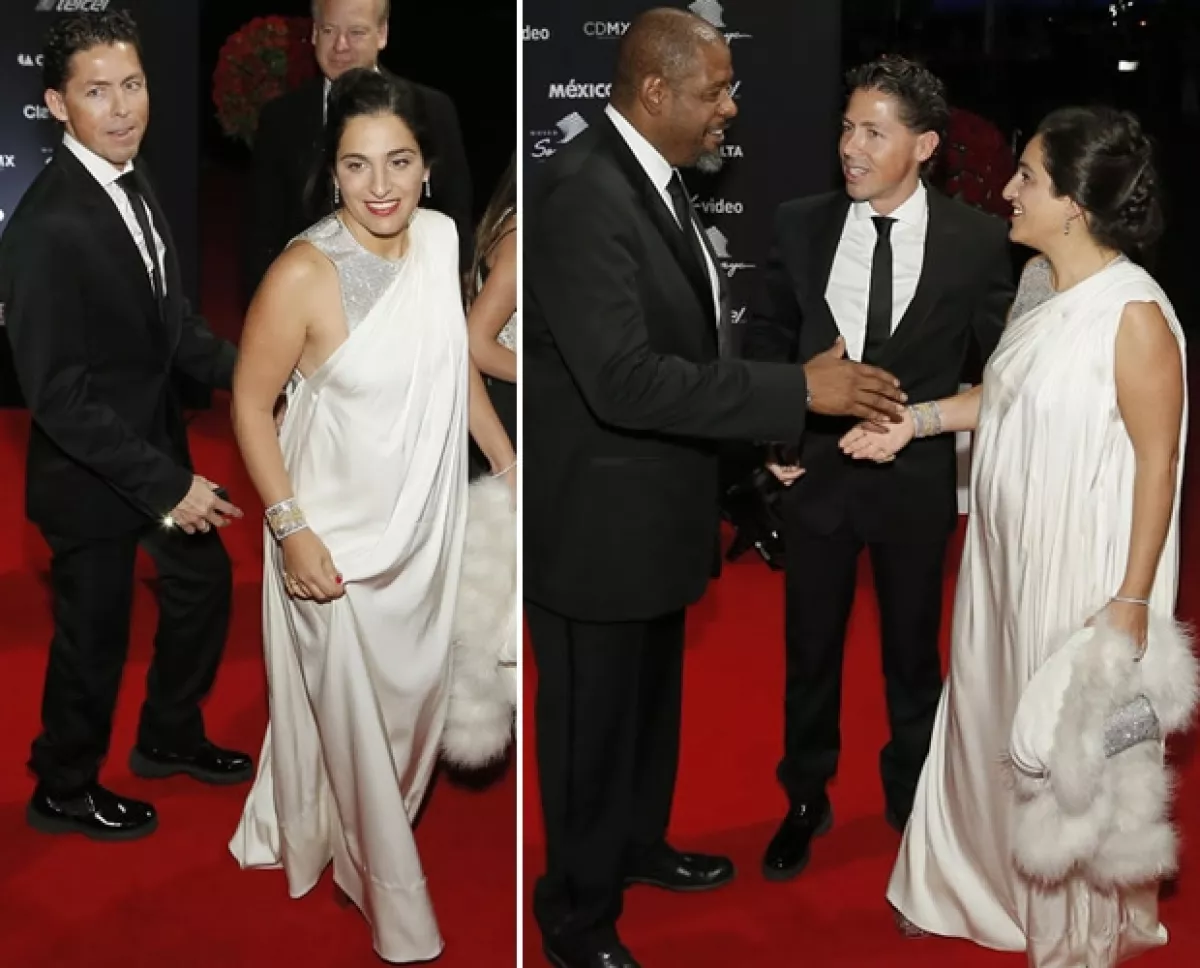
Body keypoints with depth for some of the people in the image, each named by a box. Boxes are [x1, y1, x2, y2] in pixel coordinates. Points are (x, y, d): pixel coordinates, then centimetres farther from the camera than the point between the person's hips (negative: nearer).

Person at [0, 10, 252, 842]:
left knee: (203, 579, 24)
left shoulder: (135, 186, 0)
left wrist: (244, 372, -7)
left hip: (156, 441, 9)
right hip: (91, 470, -9)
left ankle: (170, 738, 46)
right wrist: (166, 485, -28)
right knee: (93, 636, 10)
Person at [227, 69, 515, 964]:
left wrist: (506, 459, 12)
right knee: (351, 708, 12)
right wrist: (291, 531, -20)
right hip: (341, 532, -6)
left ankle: (373, 819, 50)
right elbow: (251, 404, -16)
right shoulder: (303, 275, -26)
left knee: (414, 685, 23)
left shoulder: (440, 238, -7)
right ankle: (389, 888, 32)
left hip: (426, 519, 6)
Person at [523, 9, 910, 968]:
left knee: (651, 698, 25)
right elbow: (623, 378, -32)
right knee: (592, 720, 7)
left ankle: (639, 844, 46)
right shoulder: (582, 195, -25)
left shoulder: (653, 177, 6)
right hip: (597, 514, -9)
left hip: (656, 502, 9)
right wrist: (799, 389, -29)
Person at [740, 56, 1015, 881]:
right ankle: (807, 801, 31)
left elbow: (999, 357, 0)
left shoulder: (977, 239, -9)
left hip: (919, 478, -1)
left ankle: (911, 798, 37)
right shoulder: (802, 225, -5)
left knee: (913, 649, 16)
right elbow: (768, 335, 8)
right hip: (817, 471, 1)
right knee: (810, 649, 13)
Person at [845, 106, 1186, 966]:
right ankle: (988, 882, 44)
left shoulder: (1135, 314, -24)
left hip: (1084, 567, -8)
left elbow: (1157, 461, -20)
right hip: (1009, 550, 8)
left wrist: (1133, 597, -18)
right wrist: (915, 420, 7)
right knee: (993, 714, 21)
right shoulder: (1039, 279, 0)